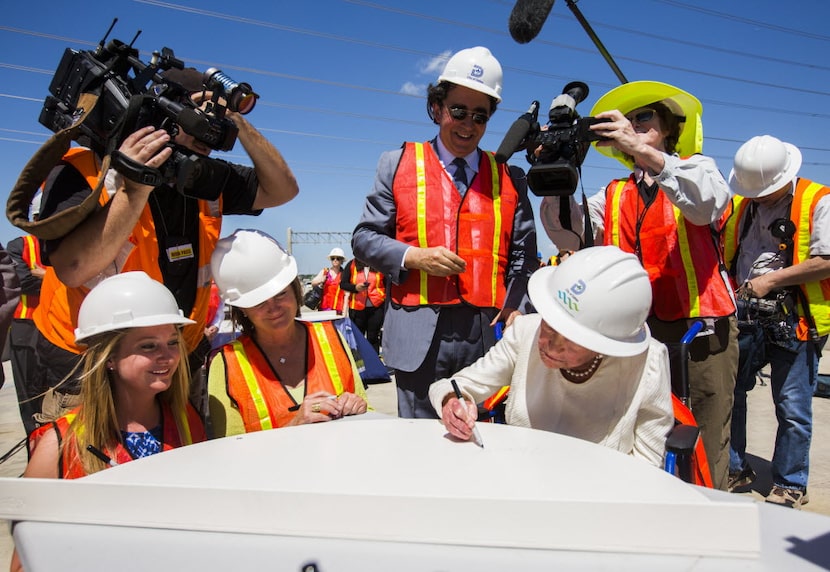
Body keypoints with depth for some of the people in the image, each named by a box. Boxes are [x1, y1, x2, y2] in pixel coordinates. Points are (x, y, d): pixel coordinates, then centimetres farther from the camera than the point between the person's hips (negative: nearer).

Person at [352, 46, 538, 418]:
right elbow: (364, 238, 6)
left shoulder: (510, 178, 12)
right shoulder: (398, 165, 7)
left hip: (488, 334, 2)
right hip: (419, 335, -1)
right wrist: (413, 256, -12)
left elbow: (523, 256, 12)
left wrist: (517, 306, -6)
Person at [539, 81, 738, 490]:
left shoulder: (696, 168, 9)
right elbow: (572, 236, -2)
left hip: (702, 325, -3)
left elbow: (708, 203, -16)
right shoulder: (614, 196, 16)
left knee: (706, 446, 1)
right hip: (638, 329, 3)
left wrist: (645, 152, -27)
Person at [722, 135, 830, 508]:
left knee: (793, 408, 3)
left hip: (795, 322, -5)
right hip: (746, 317, 5)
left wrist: (772, 279, -13)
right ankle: (735, 470, 25)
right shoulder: (739, 205, 12)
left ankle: (790, 486, 20)